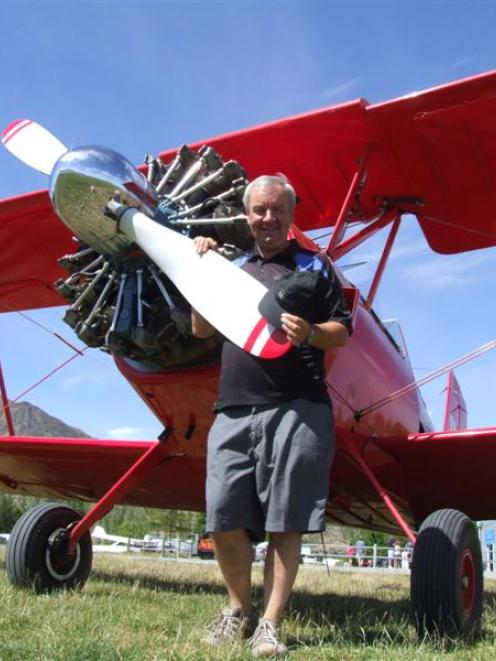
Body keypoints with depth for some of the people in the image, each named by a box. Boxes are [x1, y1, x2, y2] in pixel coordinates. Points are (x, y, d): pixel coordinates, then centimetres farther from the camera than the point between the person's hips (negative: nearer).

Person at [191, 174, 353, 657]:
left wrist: (310, 333, -16)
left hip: (296, 409, -3)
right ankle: (239, 607, 21)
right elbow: (202, 329, 21)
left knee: (285, 524, -2)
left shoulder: (314, 266, 11)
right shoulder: (234, 268, 22)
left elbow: (342, 331, 6)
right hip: (234, 410, 4)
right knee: (224, 518, 0)